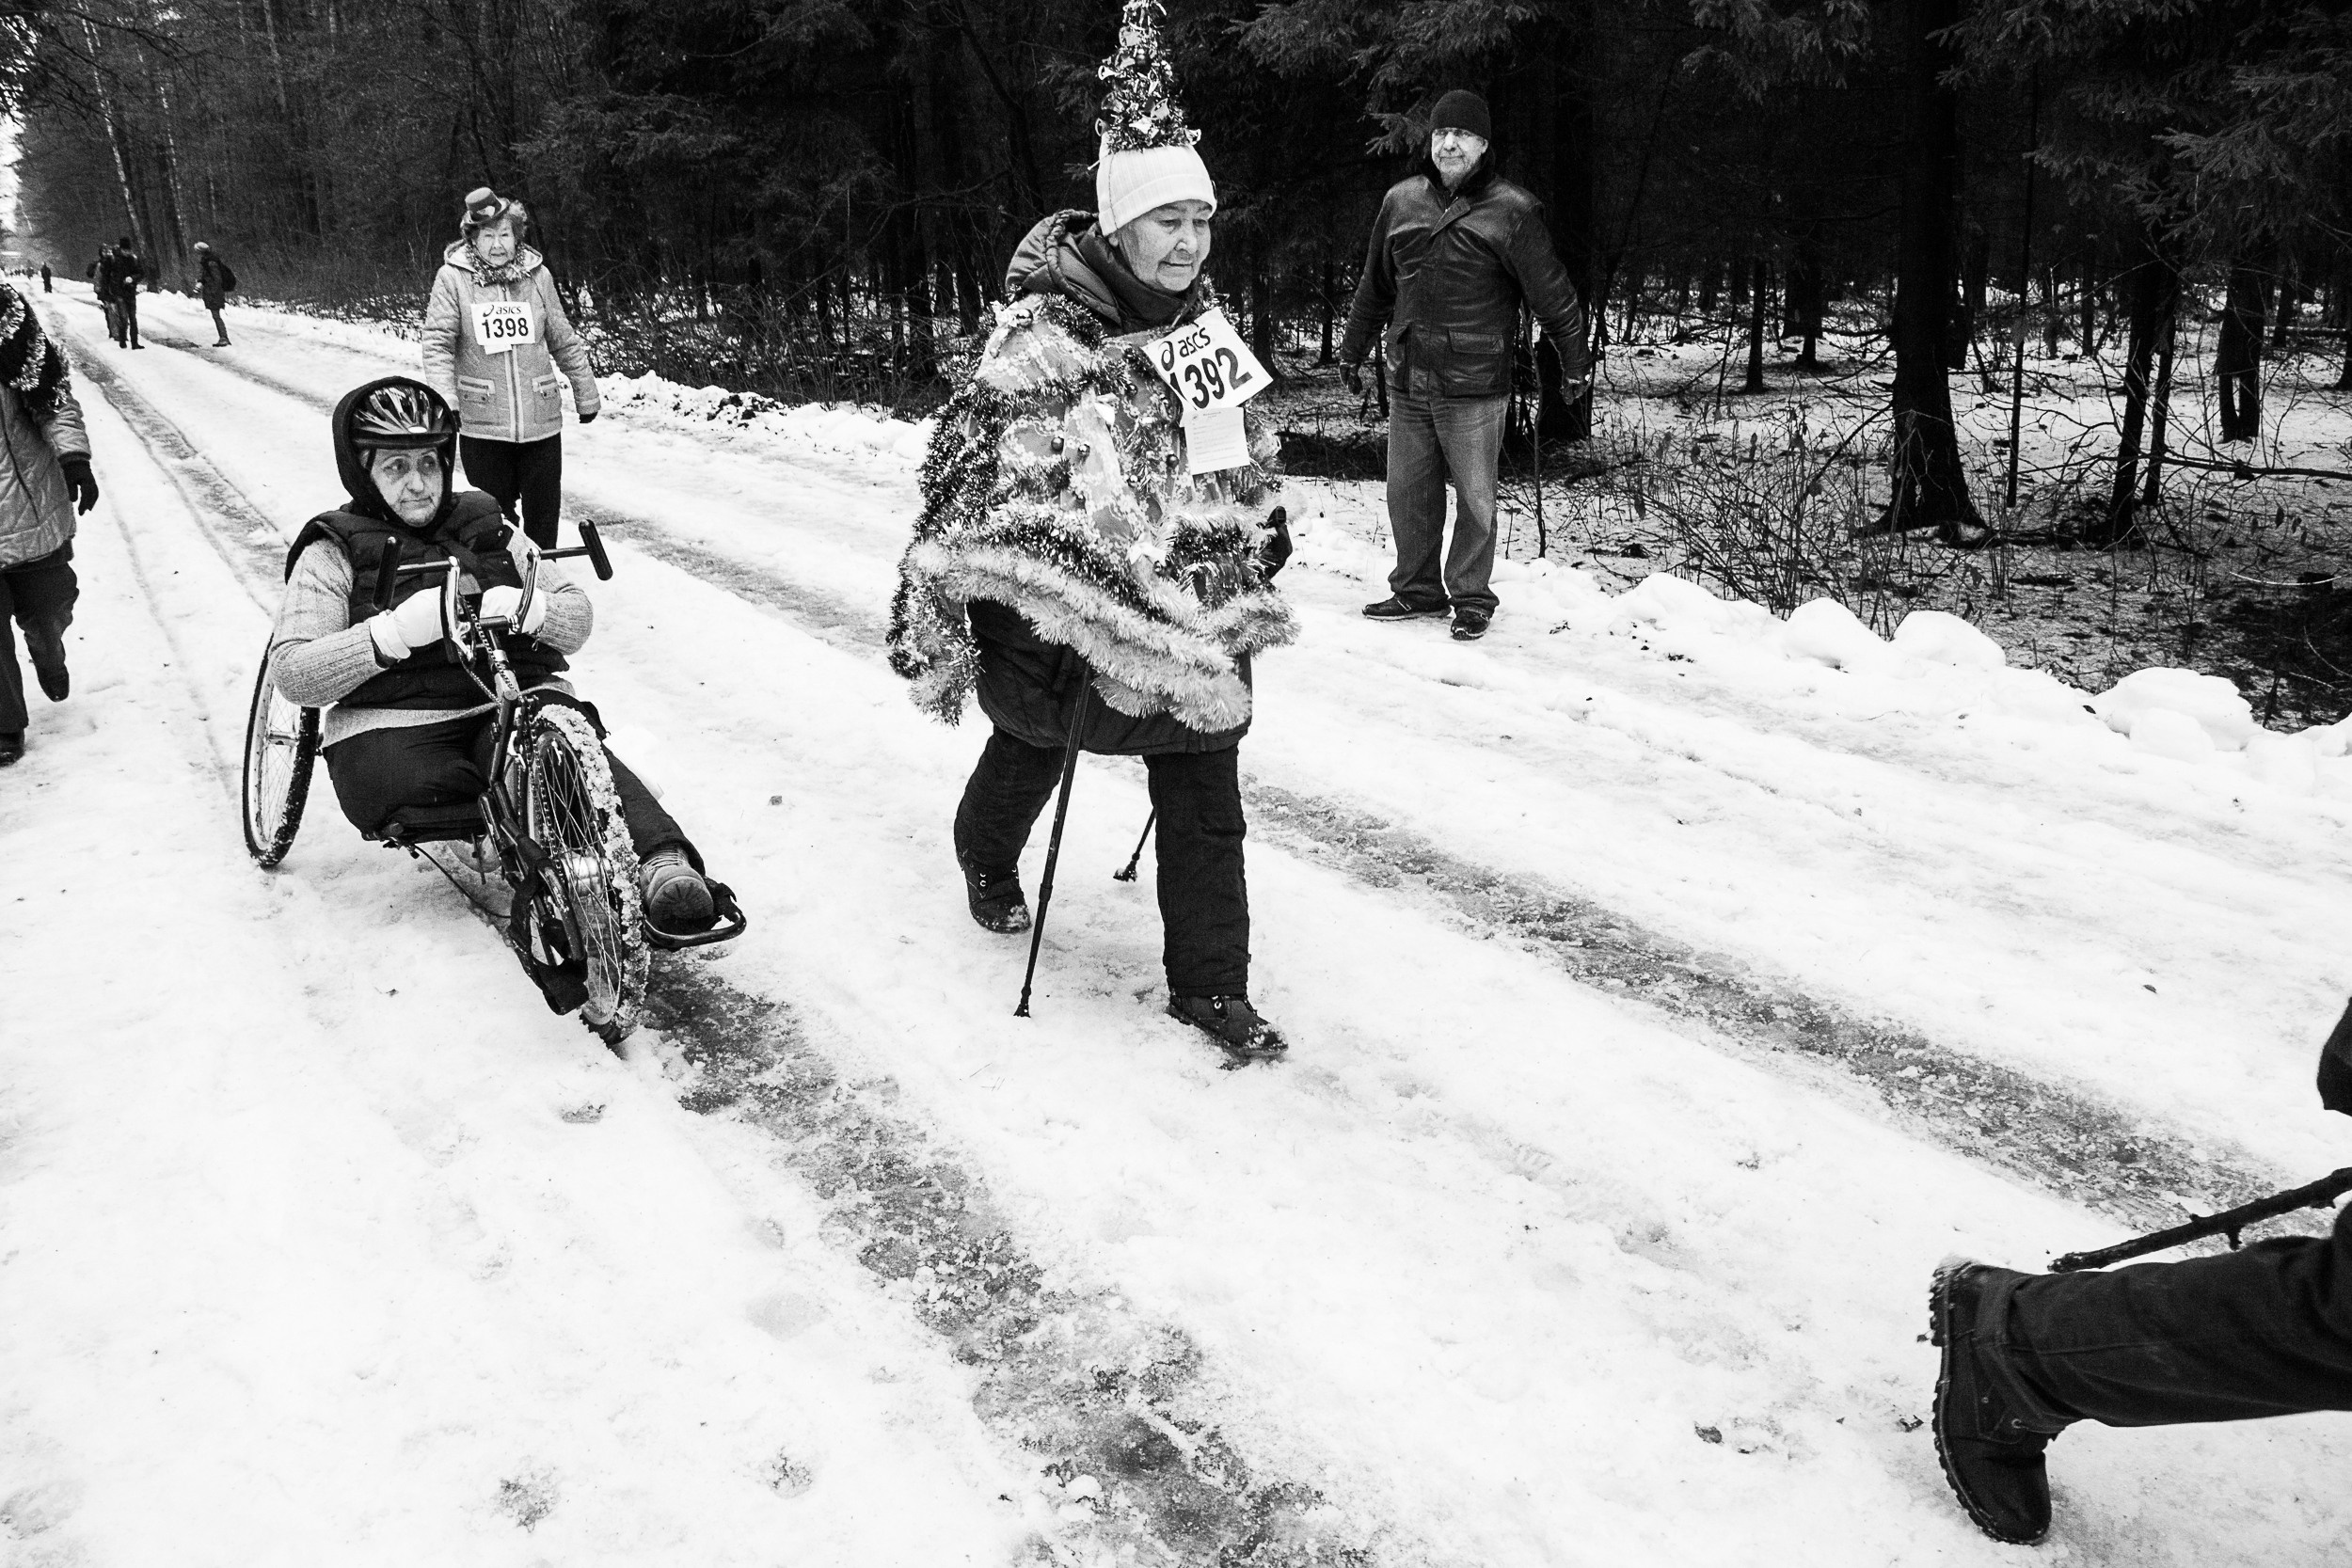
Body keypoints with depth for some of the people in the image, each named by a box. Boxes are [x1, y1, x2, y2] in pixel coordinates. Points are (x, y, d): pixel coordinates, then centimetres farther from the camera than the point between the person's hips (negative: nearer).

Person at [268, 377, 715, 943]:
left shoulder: (487, 528, 22)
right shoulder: (334, 553, 12)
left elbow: (578, 618, 17)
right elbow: (293, 673, -2)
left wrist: (529, 608, -8)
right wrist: (394, 631, -18)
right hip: (393, 725, 0)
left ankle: (661, 861, -55)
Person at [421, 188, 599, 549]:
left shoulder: (536, 275, 4)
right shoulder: (453, 277, -3)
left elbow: (564, 342, 12)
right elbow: (438, 342, -6)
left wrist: (586, 394, 18)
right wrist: (445, 400, -18)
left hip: (541, 420, 2)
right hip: (482, 425, -2)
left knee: (544, 512, 8)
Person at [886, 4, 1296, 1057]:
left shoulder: (1204, 323, 3)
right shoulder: (1044, 330, -18)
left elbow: (1245, 447, 19)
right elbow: (969, 464, -16)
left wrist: (1262, 531, 26)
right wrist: (930, 607, -15)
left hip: (1195, 606, 5)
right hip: (1065, 604, -4)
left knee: (1206, 797, 3)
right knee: (1031, 750, 21)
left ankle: (1210, 982, 14)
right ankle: (987, 860, 54)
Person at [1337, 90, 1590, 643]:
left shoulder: (1511, 211, -4)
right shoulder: (1401, 201, 8)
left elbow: (1552, 293, 0)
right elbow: (1375, 286, 19)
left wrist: (1573, 362, 4)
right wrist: (1353, 349, 24)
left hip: (1475, 385, -4)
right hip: (1407, 381, 4)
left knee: (1474, 498, 3)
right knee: (1408, 493, 10)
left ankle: (1471, 597, 16)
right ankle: (1416, 589, 24)